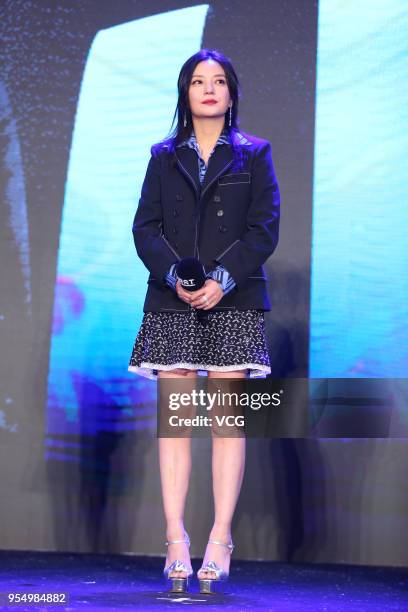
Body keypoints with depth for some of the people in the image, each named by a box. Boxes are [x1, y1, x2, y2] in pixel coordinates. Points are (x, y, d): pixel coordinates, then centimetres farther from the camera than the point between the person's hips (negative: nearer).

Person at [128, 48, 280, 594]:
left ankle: (220, 542, -4)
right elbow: (145, 228, 6)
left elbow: (265, 228, 1)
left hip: (233, 301, -1)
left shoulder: (254, 154, 10)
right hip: (172, 302, 2)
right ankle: (176, 540, -2)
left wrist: (222, 279, -13)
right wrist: (176, 276, -12)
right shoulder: (164, 156, 15)